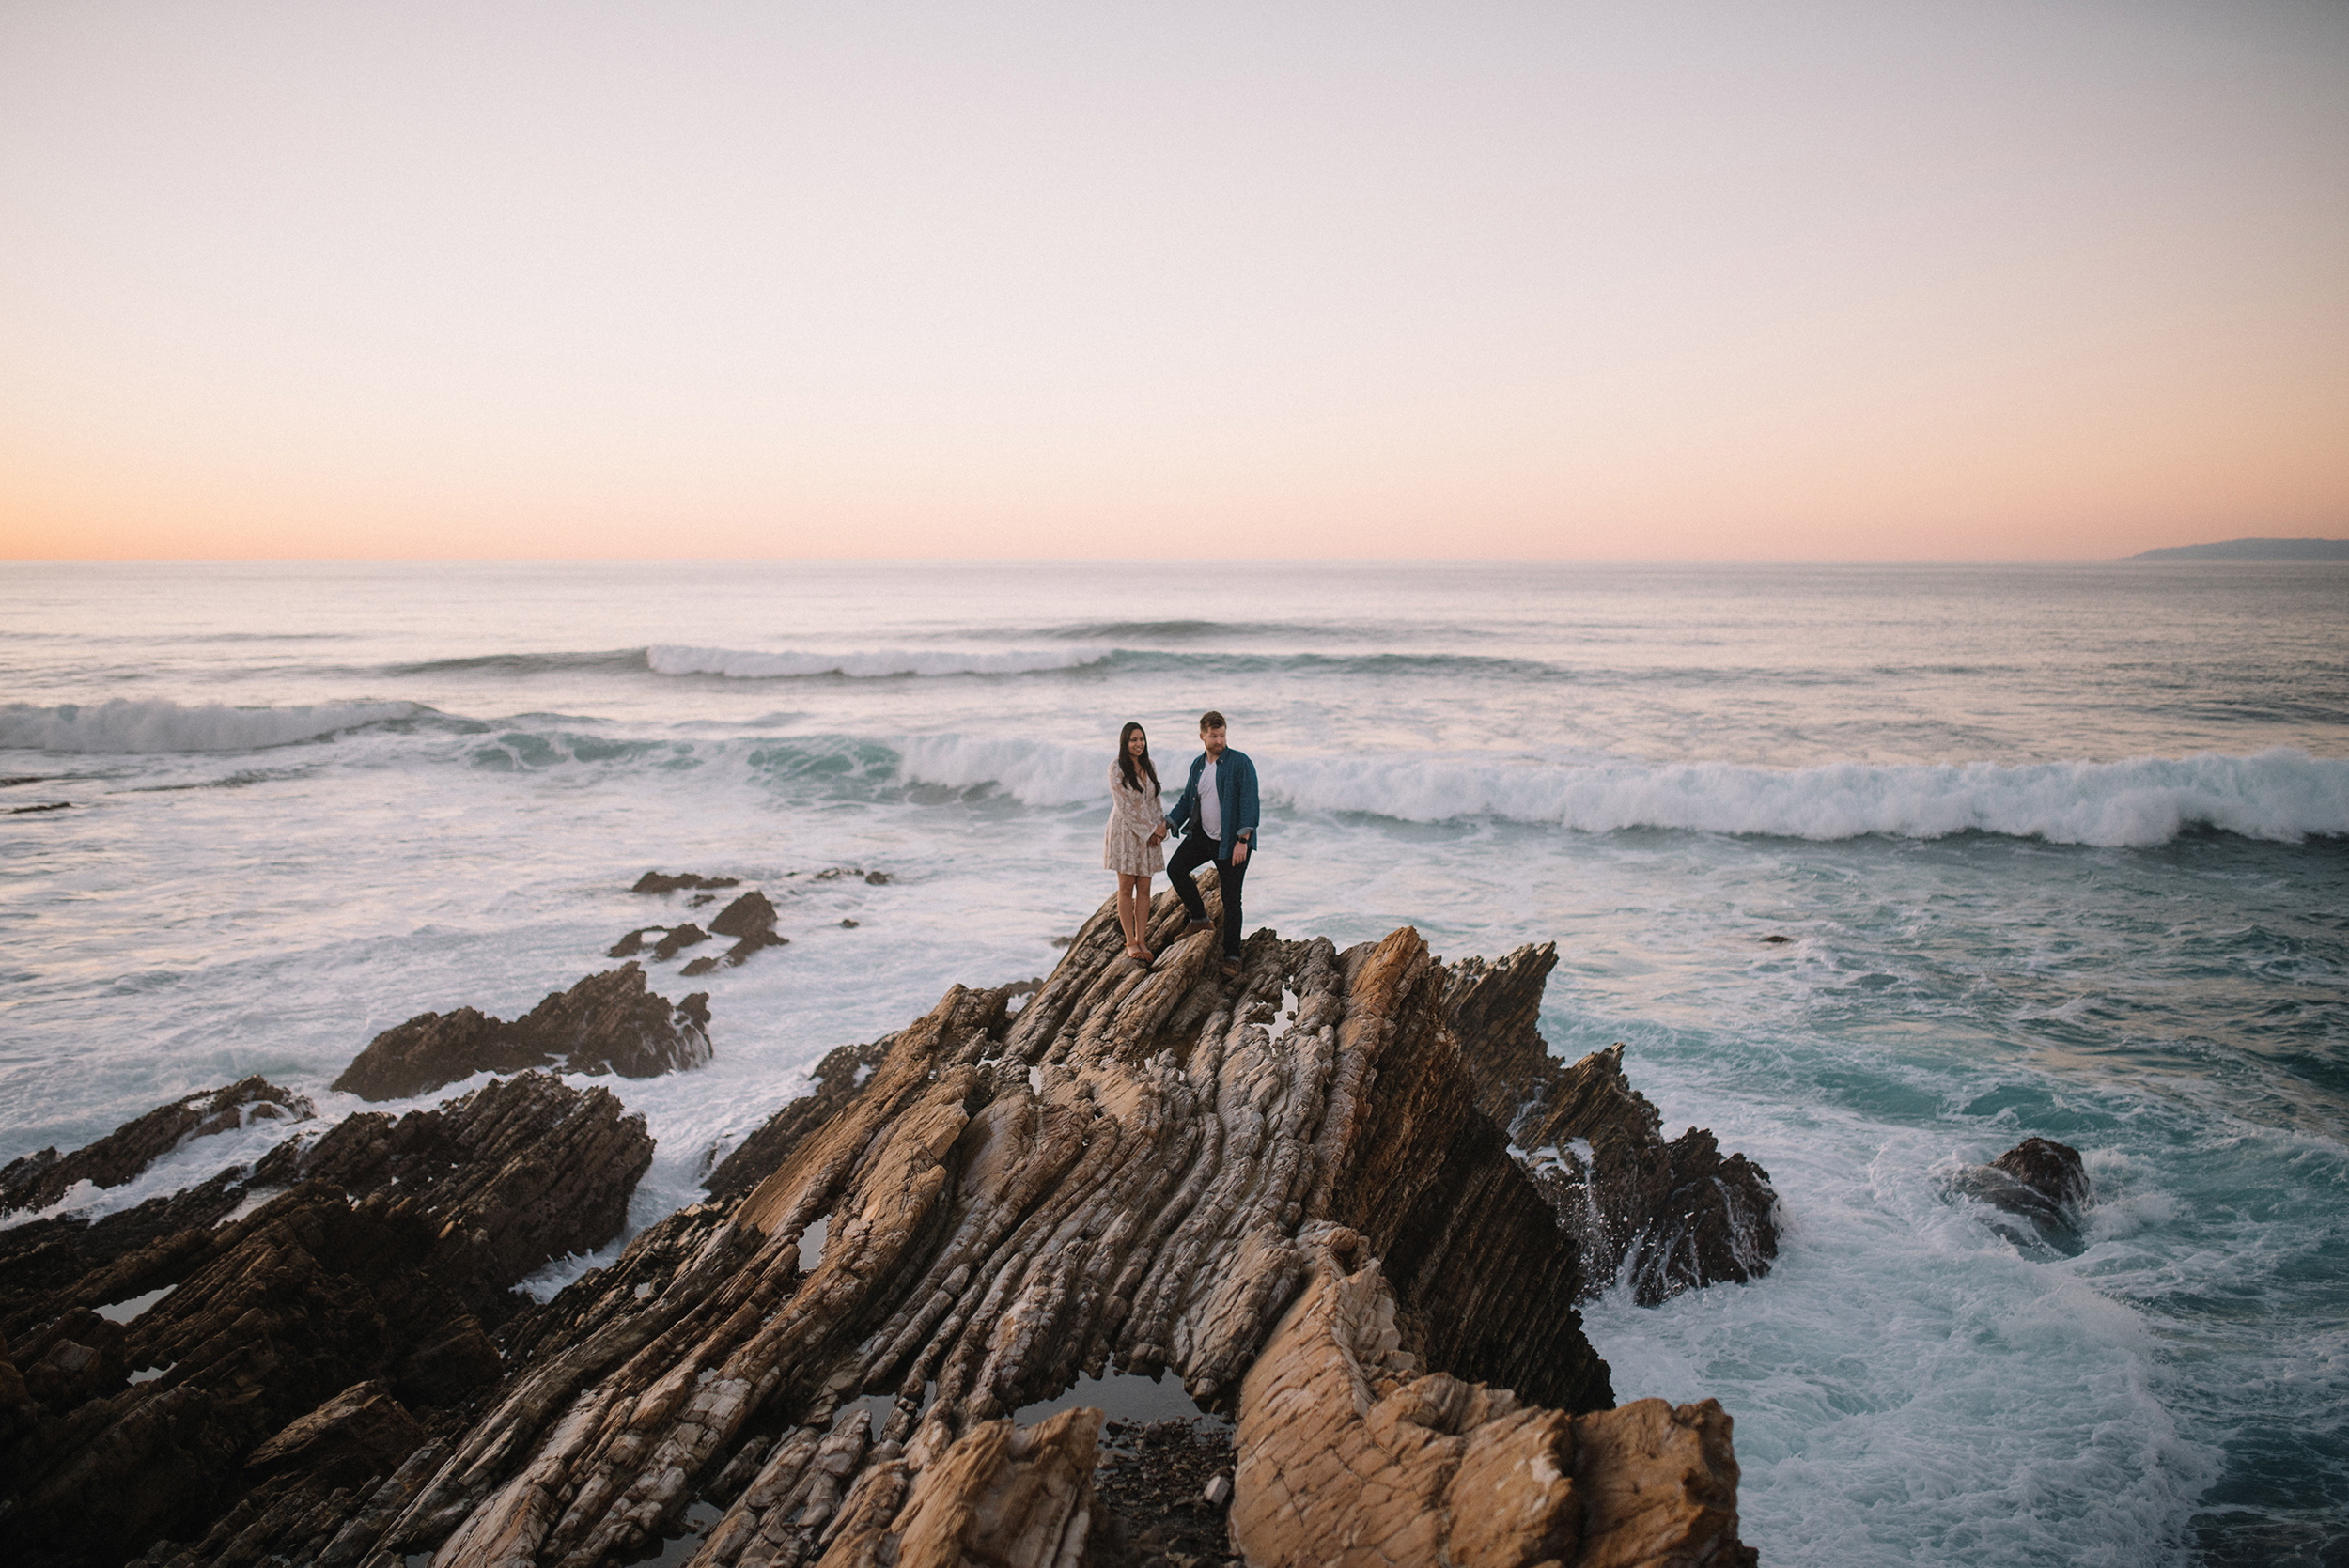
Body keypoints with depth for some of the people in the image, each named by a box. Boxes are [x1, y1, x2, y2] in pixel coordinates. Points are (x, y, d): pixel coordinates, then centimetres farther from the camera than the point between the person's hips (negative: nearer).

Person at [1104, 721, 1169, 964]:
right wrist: (1152, 828, -13)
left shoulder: (1150, 766, 7)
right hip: (1125, 831, -5)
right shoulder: (1116, 769, -11)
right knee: (1126, 888, -1)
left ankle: (1141, 939, 8)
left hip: (1148, 833, 5)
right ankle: (1130, 942, 5)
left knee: (1144, 889, 3)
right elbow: (1124, 806, -14)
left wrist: (1161, 826, -2)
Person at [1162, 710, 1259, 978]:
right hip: (1203, 835, 6)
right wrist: (1165, 826, 4)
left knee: (1231, 898, -2)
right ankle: (1199, 918, 18)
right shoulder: (1198, 765, 7)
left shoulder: (1240, 762, -14)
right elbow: (1187, 800, 15)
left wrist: (1242, 840, -27)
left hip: (1233, 841, -6)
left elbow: (1249, 802, -20)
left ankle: (1232, 956, 7)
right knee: (1175, 869, -1)